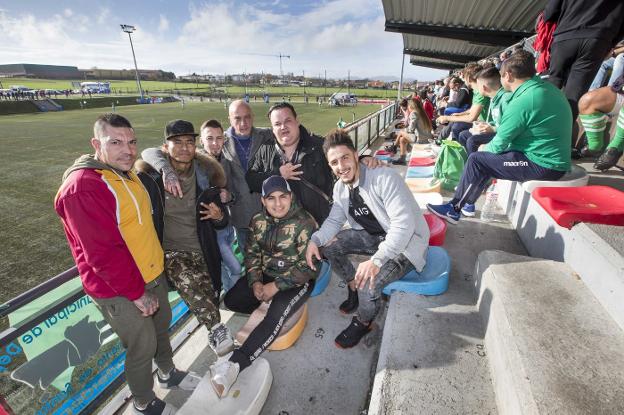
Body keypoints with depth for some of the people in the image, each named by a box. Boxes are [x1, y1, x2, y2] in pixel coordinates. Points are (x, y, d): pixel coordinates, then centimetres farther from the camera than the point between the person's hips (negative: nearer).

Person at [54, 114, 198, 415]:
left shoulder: (125, 173, 5)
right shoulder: (82, 187, -24)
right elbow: (103, 254, -25)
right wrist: (137, 293, -19)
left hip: (153, 274, 9)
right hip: (120, 291, -8)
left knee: (162, 327, 25)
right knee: (142, 347, 10)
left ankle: (168, 373, 51)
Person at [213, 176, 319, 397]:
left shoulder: (305, 223, -19)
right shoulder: (258, 221, -2)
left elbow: (308, 268, -18)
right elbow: (251, 253, 5)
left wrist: (276, 286, -20)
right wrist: (255, 281, -11)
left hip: (297, 279, -5)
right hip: (265, 274, 6)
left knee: (276, 316, -28)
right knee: (231, 300, -7)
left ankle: (235, 363, -22)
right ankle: (271, 306, 11)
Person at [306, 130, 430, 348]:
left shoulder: (385, 178, -27)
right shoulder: (340, 187, -2)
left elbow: (404, 225, -33)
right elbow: (334, 220, 5)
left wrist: (376, 260, -42)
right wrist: (315, 240, -15)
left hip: (407, 242, -7)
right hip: (376, 237, 7)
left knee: (367, 283, -28)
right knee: (329, 245, -6)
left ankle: (363, 323, 7)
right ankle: (354, 288, 16)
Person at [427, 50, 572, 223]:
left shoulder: (522, 101, -21)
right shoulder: (547, 87, 7)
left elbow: (499, 144, -15)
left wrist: (485, 149, 6)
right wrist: (494, 129, 16)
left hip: (542, 165, -9)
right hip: (555, 159, 9)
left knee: (476, 160, -8)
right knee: (489, 154, 17)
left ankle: (454, 209, 3)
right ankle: (467, 202, 19)